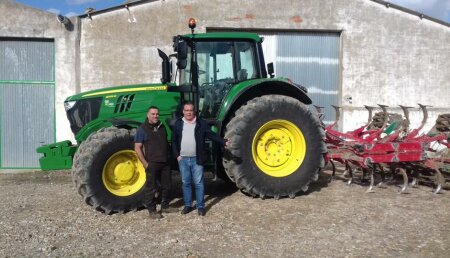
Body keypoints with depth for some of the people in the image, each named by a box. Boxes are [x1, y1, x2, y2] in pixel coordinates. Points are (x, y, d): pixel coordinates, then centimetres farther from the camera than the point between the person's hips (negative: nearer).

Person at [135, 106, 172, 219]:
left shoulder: (162, 127, 10)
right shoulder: (142, 129, -8)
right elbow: (137, 148, -10)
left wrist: (168, 156, 13)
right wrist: (145, 164, -14)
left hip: (165, 163, 6)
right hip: (152, 164, -6)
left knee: (167, 185, 14)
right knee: (151, 187, 3)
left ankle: (165, 206, 32)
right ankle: (152, 210, 15)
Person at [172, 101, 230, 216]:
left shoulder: (201, 123, -1)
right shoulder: (178, 124, 5)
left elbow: (212, 135, -3)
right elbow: (174, 141, 8)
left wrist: (224, 142, -15)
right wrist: (177, 155, 0)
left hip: (196, 159, -2)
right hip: (183, 159, 2)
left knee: (198, 183, 2)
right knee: (185, 183, 11)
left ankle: (201, 206, 12)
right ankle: (188, 205, 23)